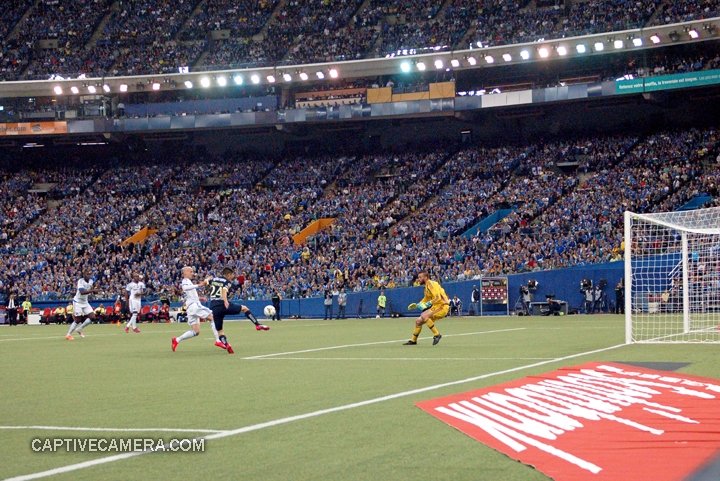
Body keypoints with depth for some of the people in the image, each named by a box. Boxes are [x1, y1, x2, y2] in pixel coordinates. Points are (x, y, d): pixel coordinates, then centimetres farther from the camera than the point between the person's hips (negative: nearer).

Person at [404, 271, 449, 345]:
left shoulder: (431, 284, -16)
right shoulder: (426, 286, 14)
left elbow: (438, 297, -27)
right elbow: (426, 299, 30)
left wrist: (428, 304, -29)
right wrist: (418, 305, 15)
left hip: (442, 306, -10)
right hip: (436, 306, 10)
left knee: (424, 316, -29)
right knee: (418, 321, 10)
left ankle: (437, 335, -21)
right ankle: (413, 340, 27)